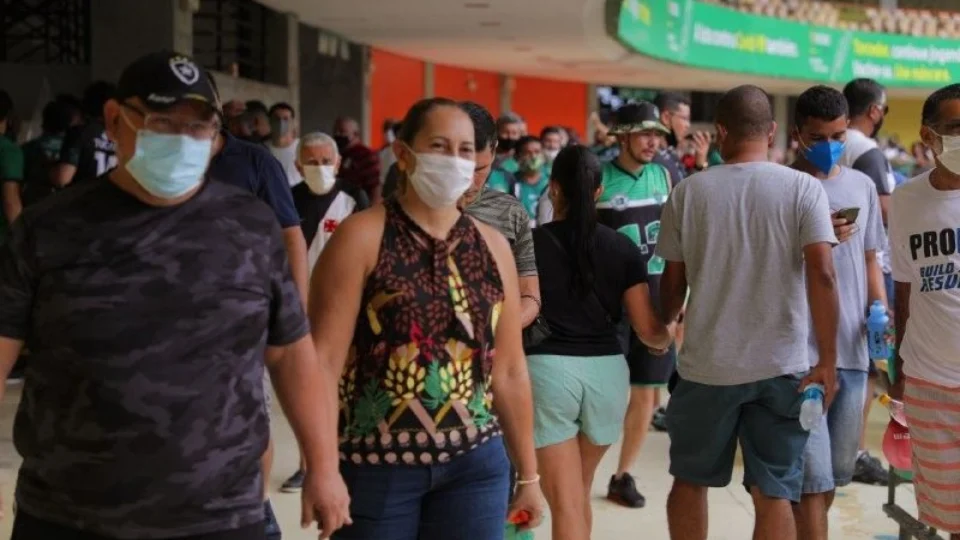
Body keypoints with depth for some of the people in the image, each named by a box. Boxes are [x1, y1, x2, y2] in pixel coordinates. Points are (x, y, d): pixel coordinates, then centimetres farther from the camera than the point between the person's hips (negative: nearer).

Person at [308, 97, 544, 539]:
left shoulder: (492, 246, 8)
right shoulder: (362, 237, -6)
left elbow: (509, 371, 13)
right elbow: (324, 358, -12)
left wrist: (527, 472, 14)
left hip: (475, 465, 4)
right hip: (374, 466, -4)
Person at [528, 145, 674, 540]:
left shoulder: (530, 244, -2)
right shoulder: (624, 249, 5)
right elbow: (649, 331, 4)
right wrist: (670, 337, 26)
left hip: (547, 369, -3)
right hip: (607, 370, 4)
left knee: (566, 504, 0)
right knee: (579, 493, 23)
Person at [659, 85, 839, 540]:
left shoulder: (688, 191, 0)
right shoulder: (804, 188, -4)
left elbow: (673, 281, 6)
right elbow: (821, 273, -15)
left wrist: (664, 327, 26)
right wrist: (827, 359, -9)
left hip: (706, 364, 1)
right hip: (781, 366, -1)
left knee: (689, 481, 18)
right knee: (774, 493, 6)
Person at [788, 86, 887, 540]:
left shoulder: (862, 185, 11)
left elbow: (869, 258, 18)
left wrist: (880, 310, 3)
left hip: (852, 346, 5)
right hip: (799, 348, -5)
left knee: (837, 470, 14)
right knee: (812, 474, -6)